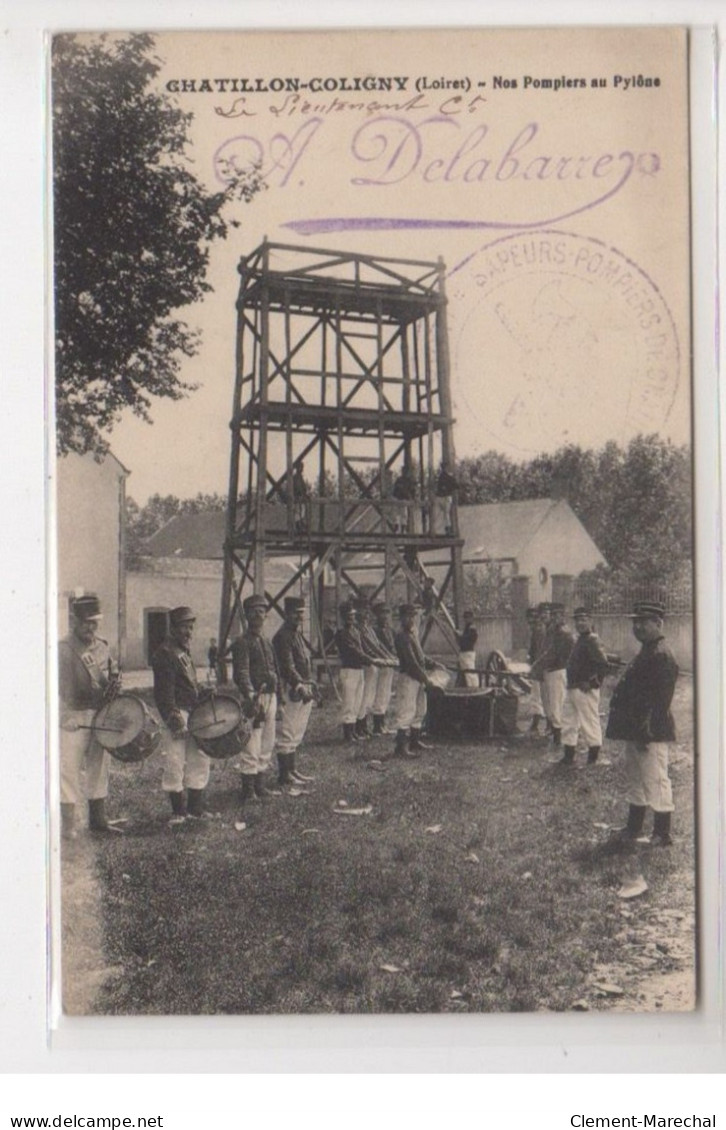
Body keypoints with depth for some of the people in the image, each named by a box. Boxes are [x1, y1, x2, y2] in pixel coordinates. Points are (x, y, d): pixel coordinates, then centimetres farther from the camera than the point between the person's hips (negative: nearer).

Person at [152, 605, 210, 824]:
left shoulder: (184, 651, 16)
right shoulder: (164, 654, -12)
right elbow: (164, 691, -17)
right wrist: (173, 717, -21)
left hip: (194, 711, 9)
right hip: (178, 714, -9)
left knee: (200, 759, 12)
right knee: (175, 763, -4)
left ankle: (195, 808, 20)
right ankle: (178, 811, 6)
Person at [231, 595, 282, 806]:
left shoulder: (267, 643, 18)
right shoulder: (242, 642, -7)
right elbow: (242, 672, -17)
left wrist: (277, 699, 20)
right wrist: (251, 696, -29)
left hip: (270, 697, 8)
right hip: (254, 699, -8)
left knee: (267, 745, 12)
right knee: (251, 746, -8)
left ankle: (260, 785, 21)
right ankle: (248, 790, -3)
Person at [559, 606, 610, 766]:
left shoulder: (592, 641, -16)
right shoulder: (580, 639, 14)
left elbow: (603, 664, -26)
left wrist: (592, 683, -20)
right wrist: (571, 684, 16)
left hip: (585, 691, -10)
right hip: (572, 688, 10)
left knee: (590, 723, -1)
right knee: (568, 722, 14)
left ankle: (593, 758, 8)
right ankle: (568, 756, 23)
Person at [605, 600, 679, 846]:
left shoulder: (662, 656, -18)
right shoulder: (646, 653, 15)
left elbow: (659, 699, -23)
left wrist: (646, 733, -24)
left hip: (651, 734, -11)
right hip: (635, 732, 11)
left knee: (655, 781, -2)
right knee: (635, 779, 18)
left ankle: (662, 835, 6)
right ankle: (634, 827, 29)